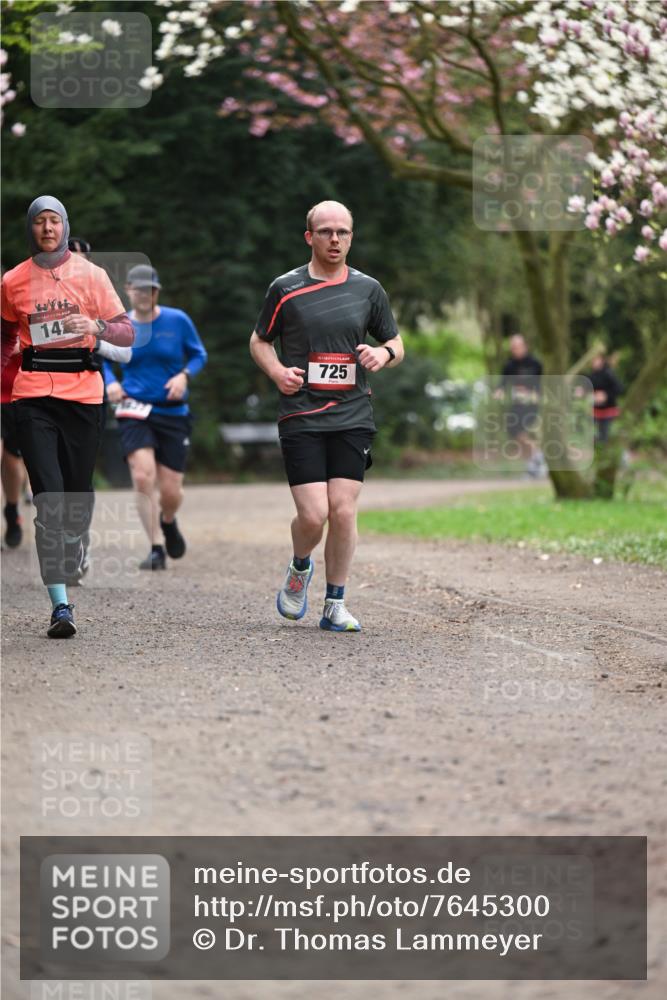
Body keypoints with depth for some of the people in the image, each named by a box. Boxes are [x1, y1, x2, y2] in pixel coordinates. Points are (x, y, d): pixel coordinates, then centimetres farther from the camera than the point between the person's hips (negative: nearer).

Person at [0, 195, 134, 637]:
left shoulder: (90, 274, 4)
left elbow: (127, 333, 3)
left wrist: (96, 326, -17)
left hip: (83, 392, 0)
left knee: (79, 493, 4)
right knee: (48, 497, -12)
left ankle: (73, 547, 42)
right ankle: (60, 604, -14)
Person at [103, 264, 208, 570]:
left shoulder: (177, 321, -1)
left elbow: (199, 355, 8)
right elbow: (102, 358, 16)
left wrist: (184, 375, -12)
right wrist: (110, 382, -4)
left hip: (173, 413, 1)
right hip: (135, 411, 0)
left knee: (171, 492, 1)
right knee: (143, 477, -22)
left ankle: (168, 522, 39)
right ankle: (156, 549, -13)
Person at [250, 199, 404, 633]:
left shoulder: (368, 288, 8)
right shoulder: (285, 288, 3)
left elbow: (395, 341, 18)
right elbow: (259, 340, 14)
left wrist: (384, 353, -5)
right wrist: (277, 371, -6)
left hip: (353, 417, 2)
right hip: (301, 416, -2)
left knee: (344, 511, -5)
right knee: (313, 515, -10)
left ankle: (335, 605, 9)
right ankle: (300, 568, 23)